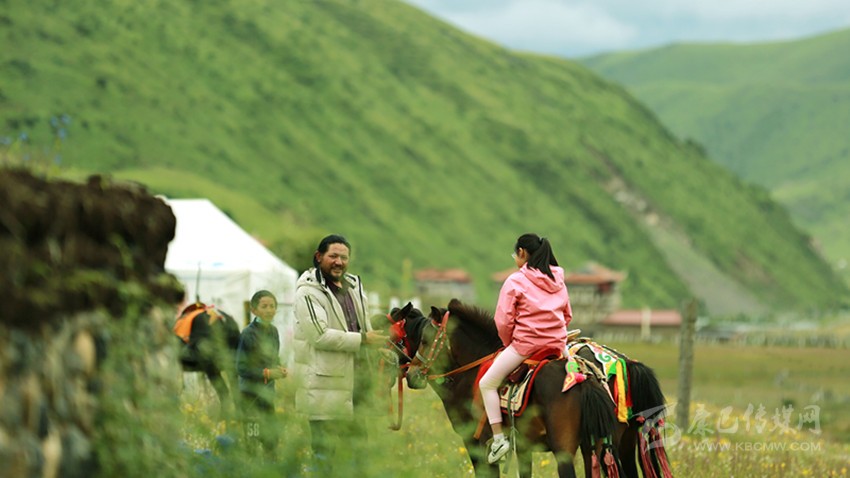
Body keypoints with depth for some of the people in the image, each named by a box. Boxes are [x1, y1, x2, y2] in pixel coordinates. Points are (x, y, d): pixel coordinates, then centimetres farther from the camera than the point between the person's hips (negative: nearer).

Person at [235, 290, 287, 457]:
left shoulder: (273, 331, 8)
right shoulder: (248, 334, -13)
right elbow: (241, 368, -15)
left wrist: (279, 369, 0)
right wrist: (267, 373, -21)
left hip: (268, 392, 7)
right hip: (252, 393, -7)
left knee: (271, 440, 9)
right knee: (254, 439, -10)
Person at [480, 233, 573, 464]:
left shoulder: (516, 281, -6)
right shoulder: (558, 281, 12)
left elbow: (503, 321, -8)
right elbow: (567, 315, 18)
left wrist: (509, 344, 8)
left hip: (525, 342, -6)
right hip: (557, 344, 6)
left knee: (488, 383, 6)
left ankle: (499, 438, -5)